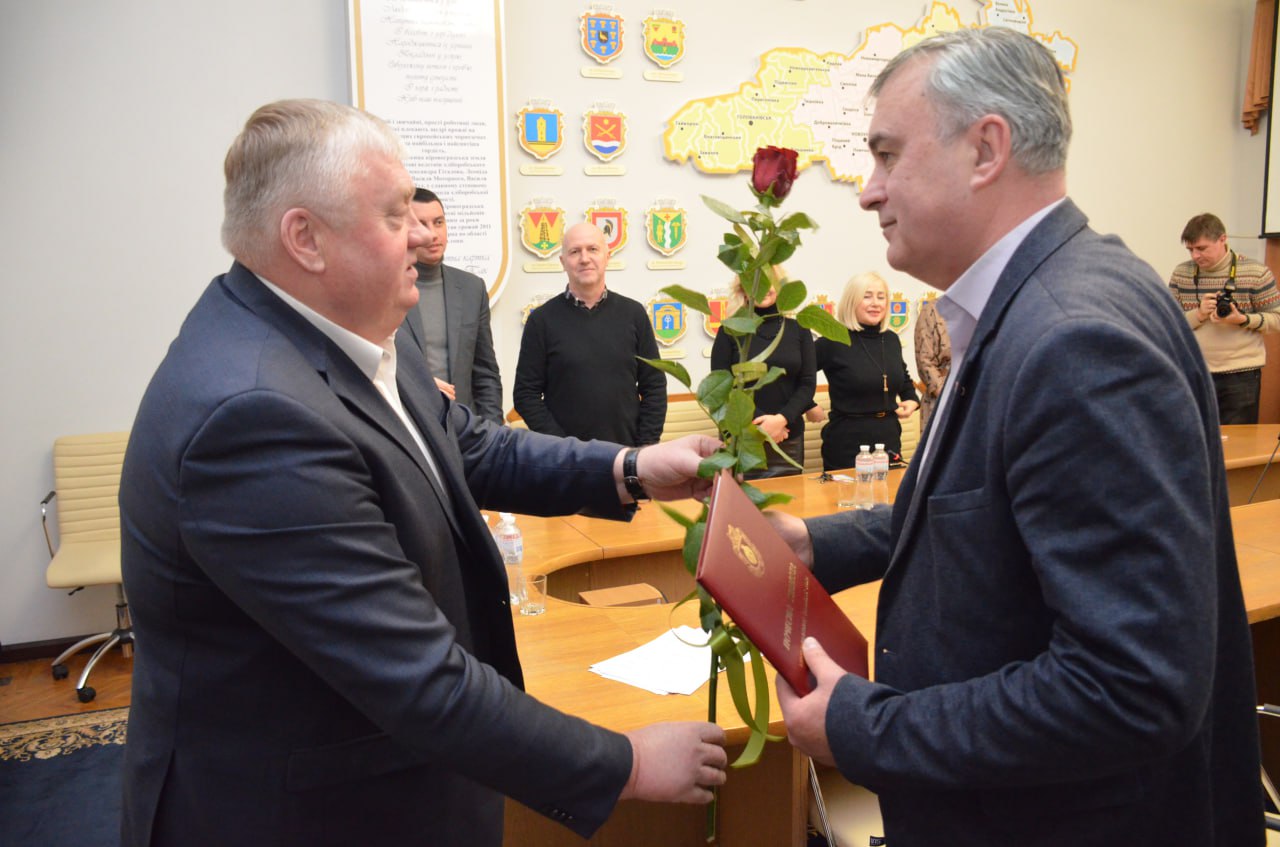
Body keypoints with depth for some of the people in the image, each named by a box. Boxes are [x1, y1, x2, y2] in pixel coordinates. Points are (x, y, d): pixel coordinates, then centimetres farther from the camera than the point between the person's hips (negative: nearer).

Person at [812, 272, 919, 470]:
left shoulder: (891, 340, 8)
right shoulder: (834, 342, -10)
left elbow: (903, 377, 26)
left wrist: (912, 400, 9)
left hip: (889, 439, 6)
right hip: (847, 444, -6)